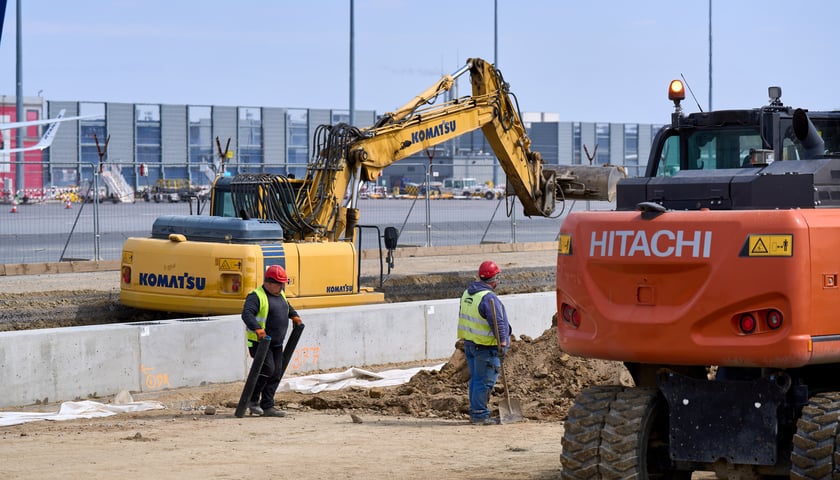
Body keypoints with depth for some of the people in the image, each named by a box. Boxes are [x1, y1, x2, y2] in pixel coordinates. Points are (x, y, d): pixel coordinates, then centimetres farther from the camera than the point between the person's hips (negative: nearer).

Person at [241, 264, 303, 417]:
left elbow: (287, 306, 38)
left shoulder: (280, 294, 14)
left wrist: (294, 315, 23)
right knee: (267, 368, -20)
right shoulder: (256, 296, -14)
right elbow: (247, 314, -29)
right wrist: (257, 329, -42)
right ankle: (252, 399, -4)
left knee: (276, 373, 3)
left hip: (277, 344, 8)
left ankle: (267, 406, 8)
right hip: (259, 342, -8)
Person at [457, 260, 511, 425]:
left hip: (469, 342, 9)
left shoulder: (467, 293, 10)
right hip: (486, 347, -9)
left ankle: (475, 412, 21)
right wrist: (502, 343, -25)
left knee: (475, 378, 16)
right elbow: (498, 323, -24)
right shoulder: (488, 298, -20)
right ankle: (480, 415, -2)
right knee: (485, 381, -4)